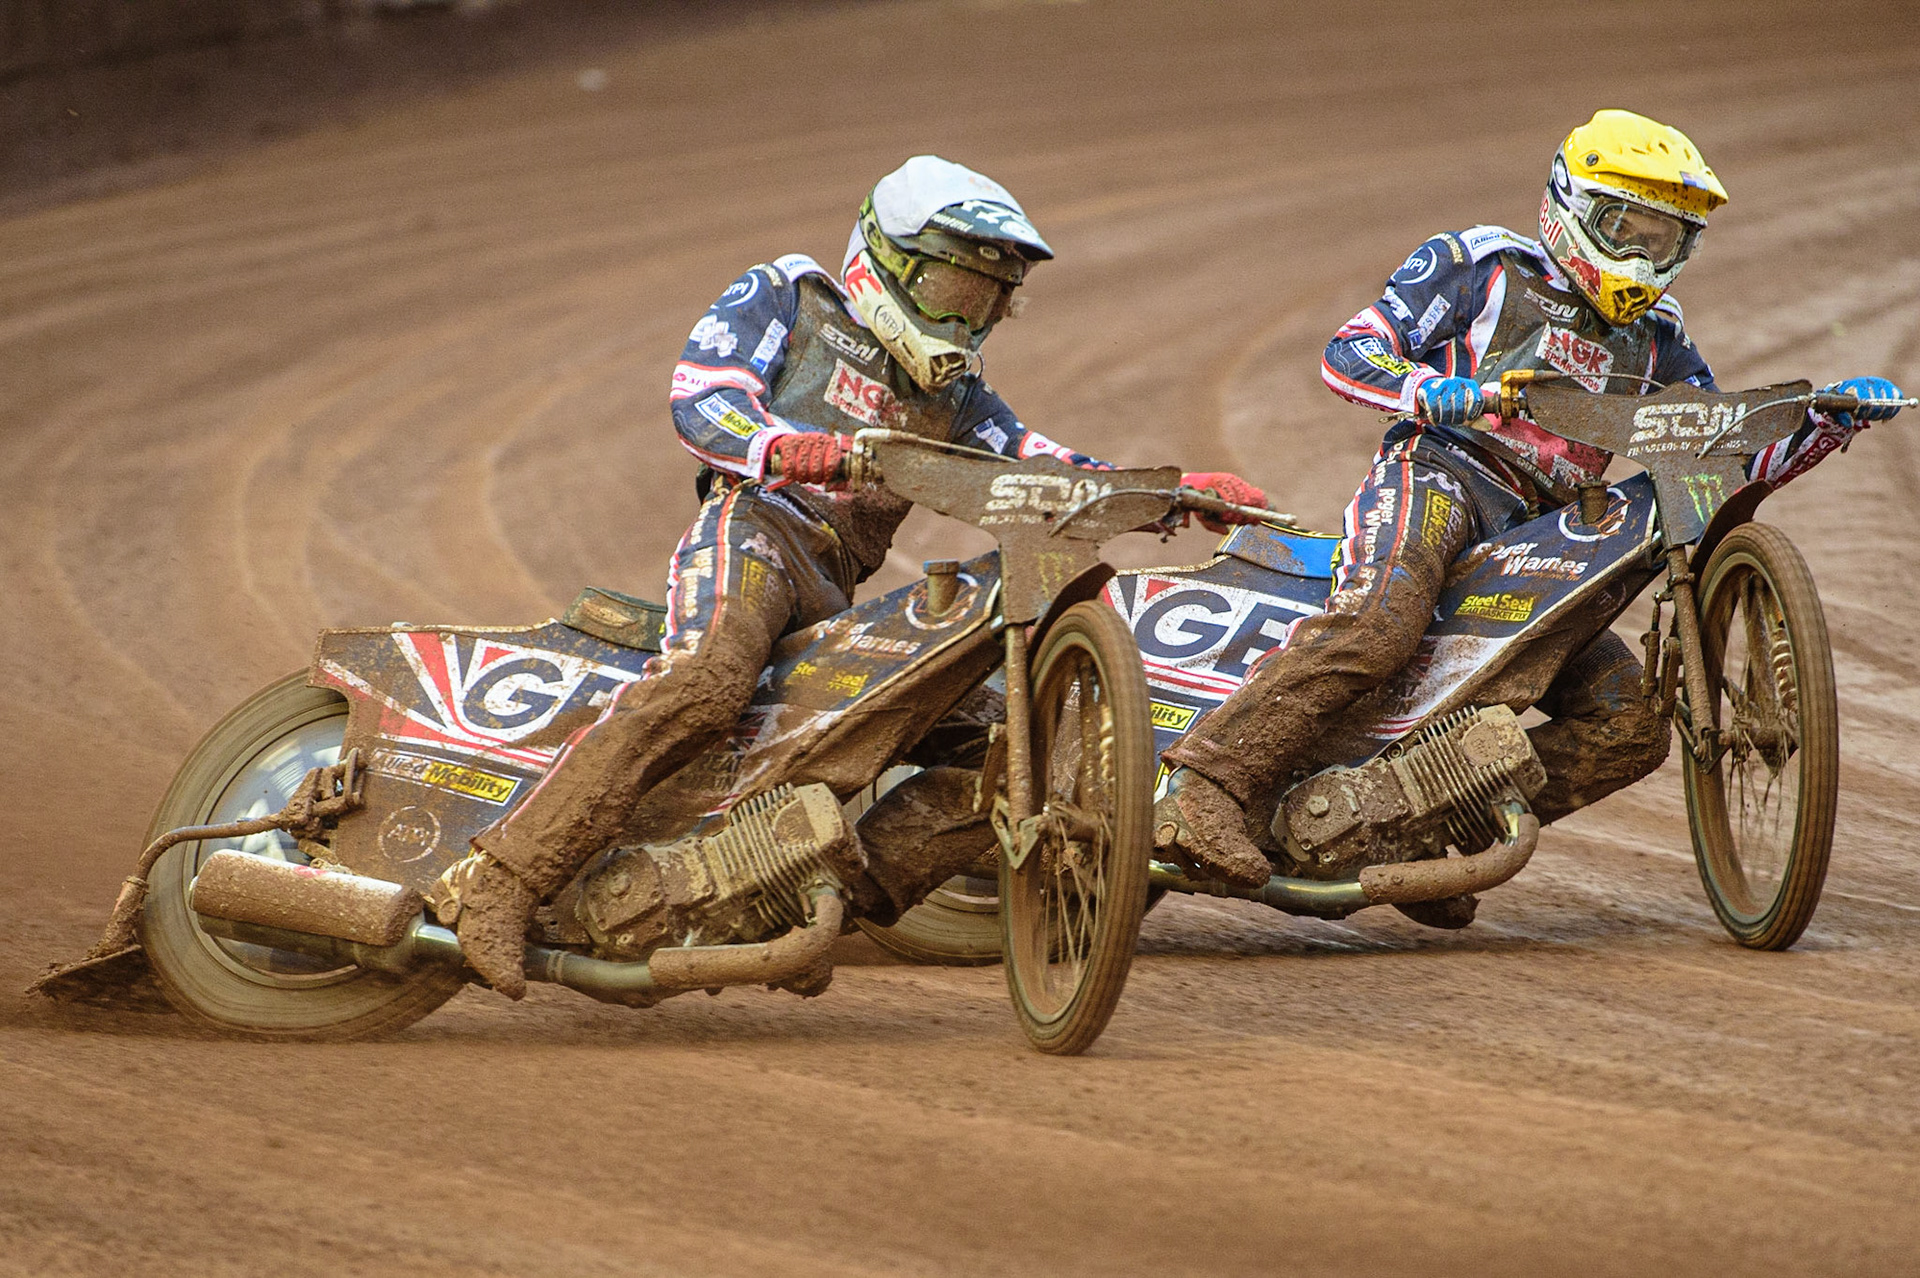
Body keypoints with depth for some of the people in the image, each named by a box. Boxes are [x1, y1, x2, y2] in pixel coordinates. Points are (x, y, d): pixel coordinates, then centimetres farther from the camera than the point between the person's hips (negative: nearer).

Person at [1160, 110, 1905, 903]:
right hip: (1439, 473, -6)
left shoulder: (1653, 342, 27)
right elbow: (1348, 355, 2)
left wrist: (1829, 419, 8)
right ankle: (1214, 778, -42)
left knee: (1632, 727, -9)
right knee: (1377, 624, -37)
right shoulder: (1485, 266, 10)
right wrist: (1446, 394, -17)